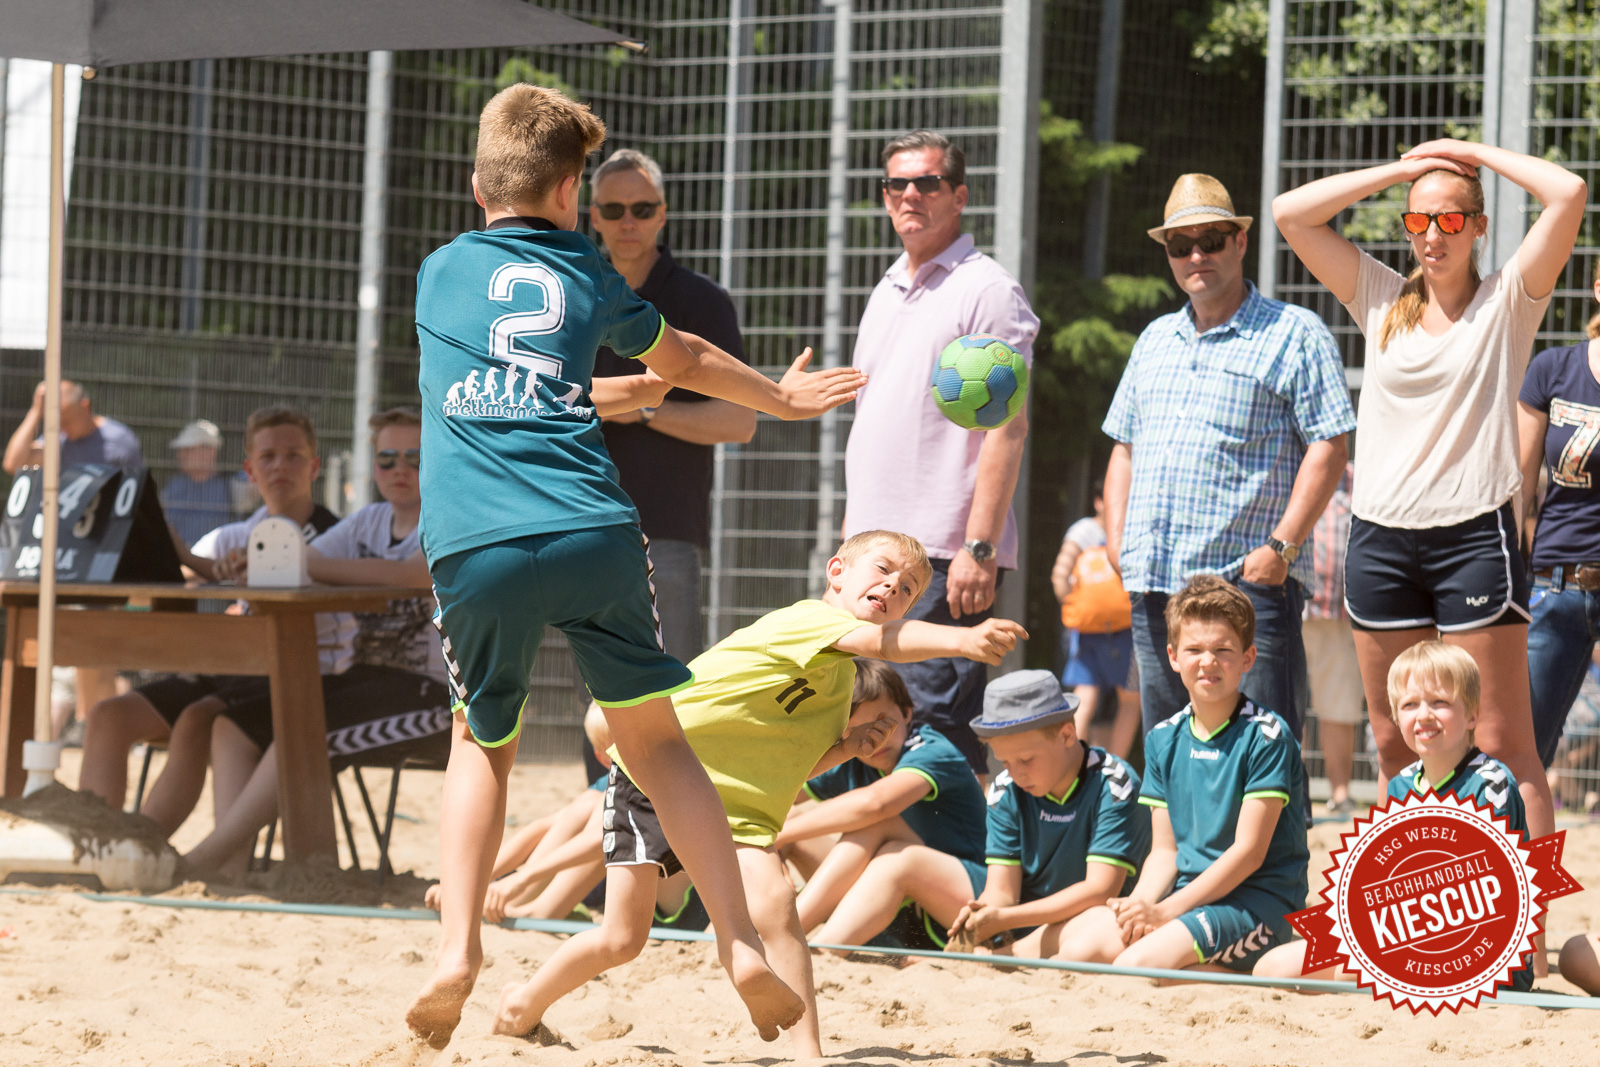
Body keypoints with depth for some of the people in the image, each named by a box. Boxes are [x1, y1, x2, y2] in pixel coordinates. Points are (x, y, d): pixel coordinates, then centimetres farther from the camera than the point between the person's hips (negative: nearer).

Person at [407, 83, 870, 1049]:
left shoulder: (440, 272, 20)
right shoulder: (590, 278, 19)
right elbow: (684, 361, 37)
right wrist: (782, 396, 57)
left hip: (474, 551, 0)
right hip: (593, 534, 0)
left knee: (484, 744, 20)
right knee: (655, 739, 12)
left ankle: (459, 952, 3)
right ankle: (742, 943, 1)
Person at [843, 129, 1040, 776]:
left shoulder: (986, 291, -6)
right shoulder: (888, 293, 20)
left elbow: (1007, 429, -13)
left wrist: (979, 548, -20)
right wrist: (852, 533, 19)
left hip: (944, 555, -8)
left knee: (937, 721, -13)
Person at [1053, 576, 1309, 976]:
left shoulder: (1265, 737, -9)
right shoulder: (1164, 740, 11)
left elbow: (1248, 852, -13)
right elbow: (1164, 851, 11)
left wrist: (1166, 911, -18)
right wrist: (1141, 902, -12)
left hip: (1254, 902, -7)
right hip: (1187, 892, 7)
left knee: (1136, 964, -30)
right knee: (1077, 949, -17)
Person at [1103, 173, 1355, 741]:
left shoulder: (1294, 334, 0)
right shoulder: (1154, 340, 21)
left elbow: (1329, 448, -7)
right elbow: (1125, 448, 25)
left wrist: (1281, 548, -15)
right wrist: (1117, 541, 10)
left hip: (1248, 580, -6)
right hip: (1153, 586, 6)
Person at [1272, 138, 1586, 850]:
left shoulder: (1506, 303, 2)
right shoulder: (1382, 301, 12)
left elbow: (1568, 194, -11)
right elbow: (1290, 213, 8)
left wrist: (1474, 153, 1)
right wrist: (1403, 169, 6)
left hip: (1473, 535, -4)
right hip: (1380, 536, 4)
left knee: (1502, 746, -6)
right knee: (1394, 747, 8)